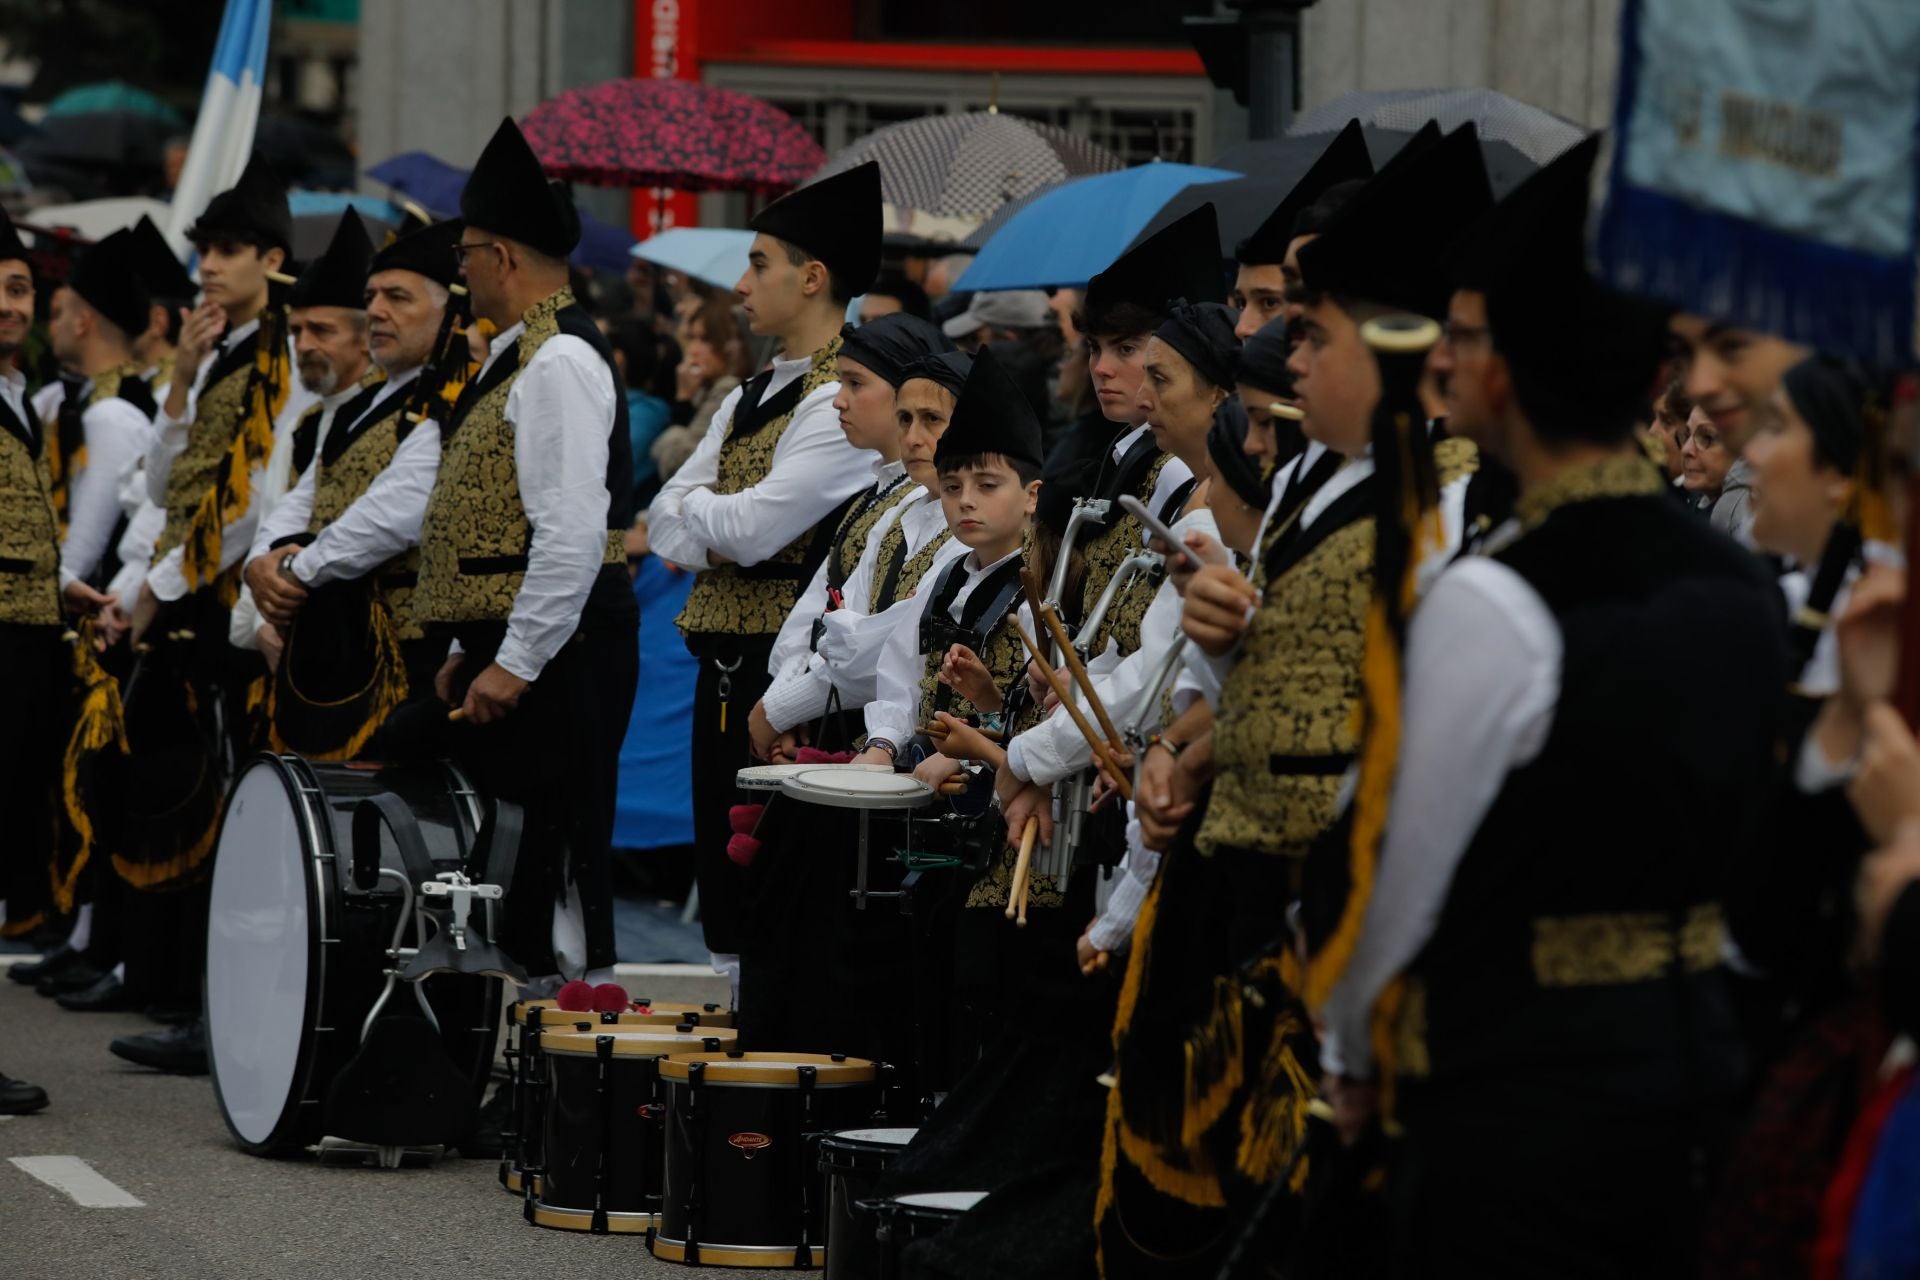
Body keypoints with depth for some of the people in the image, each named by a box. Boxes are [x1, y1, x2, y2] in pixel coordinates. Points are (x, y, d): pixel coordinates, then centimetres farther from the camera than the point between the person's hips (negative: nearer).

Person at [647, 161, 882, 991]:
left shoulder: (845, 400, -12)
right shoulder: (748, 399, 18)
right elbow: (664, 524, 13)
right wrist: (712, 538, -7)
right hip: (724, 663, 9)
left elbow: (754, 526, -19)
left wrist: (696, 511, -1)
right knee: (721, 864, 13)